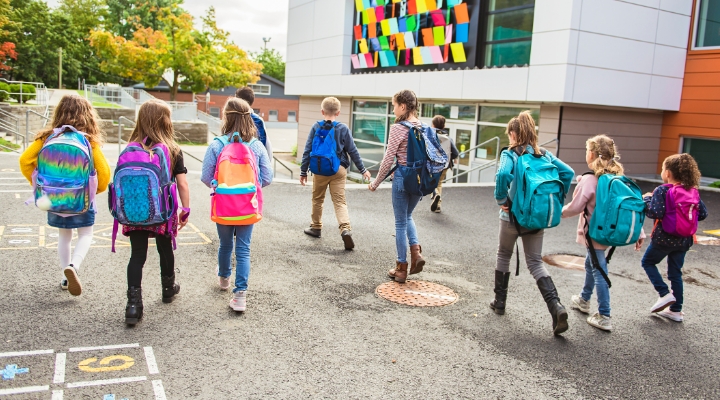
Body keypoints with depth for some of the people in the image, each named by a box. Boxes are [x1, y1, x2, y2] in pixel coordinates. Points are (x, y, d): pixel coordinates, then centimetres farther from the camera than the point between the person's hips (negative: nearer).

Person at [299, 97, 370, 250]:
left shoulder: (316, 127, -1)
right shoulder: (343, 128, -2)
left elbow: (307, 151, 0)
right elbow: (353, 151, 1)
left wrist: (303, 171, 8)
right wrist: (362, 169, 10)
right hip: (339, 170, -1)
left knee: (317, 199, 18)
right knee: (340, 201, -1)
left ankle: (316, 227, 31)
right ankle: (345, 229, -21)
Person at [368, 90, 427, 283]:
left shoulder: (398, 128, -13)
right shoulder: (424, 127, 5)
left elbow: (388, 159, -12)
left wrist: (376, 183, -2)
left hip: (402, 176, -6)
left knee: (400, 222, 7)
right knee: (407, 216, 26)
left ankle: (401, 268, 14)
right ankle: (416, 251, 7)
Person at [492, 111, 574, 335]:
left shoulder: (510, 154, -9)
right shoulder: (545, 155, 6)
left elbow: (503, 174, -28)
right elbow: (568, 173, -1)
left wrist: (501, 200, -15)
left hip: (513, 216, -4)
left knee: (504, 256, 18)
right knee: (535, 262, 7)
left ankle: (500, 302, 28)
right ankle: (556, 306, -13)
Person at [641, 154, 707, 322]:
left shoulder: (662, 190, -16)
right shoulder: (693, 191, 1)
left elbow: (655, 213, -26)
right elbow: (703, 213, 4)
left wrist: (647, 199, -10)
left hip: (664, 238, -6)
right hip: (684, 240, 6)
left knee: (648, 262, 16)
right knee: (676, 272, 16)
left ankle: (665, 294, 2)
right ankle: (676, 310, 21)